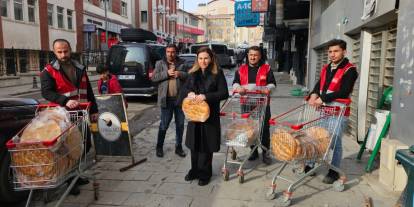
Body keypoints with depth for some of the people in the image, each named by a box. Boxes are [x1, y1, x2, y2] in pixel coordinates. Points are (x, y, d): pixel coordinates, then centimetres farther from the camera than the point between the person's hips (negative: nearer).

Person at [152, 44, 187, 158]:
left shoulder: (182, 63, 8)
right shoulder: (160, 63, 6)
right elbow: (154, 78, -2)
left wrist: (180, 74, -13)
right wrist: (167, 73, -13)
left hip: (180, 98, 2)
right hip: (166, 99, -2)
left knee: (180, 124, 10)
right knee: (164, 124, 3)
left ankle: (179, 147, 24)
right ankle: (159, 147, 21)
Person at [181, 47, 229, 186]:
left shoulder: (217, 73, -6)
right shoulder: (193, 73, 7)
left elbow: (224, 93, -11)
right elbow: (184, 90, 11)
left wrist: (206, 96, -22)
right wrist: (189, 93, -13)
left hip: (210, 115, -4)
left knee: (206, 145, 4)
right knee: (194, 144, 13)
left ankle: (204, 174, 21)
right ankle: (195, 170, 31)